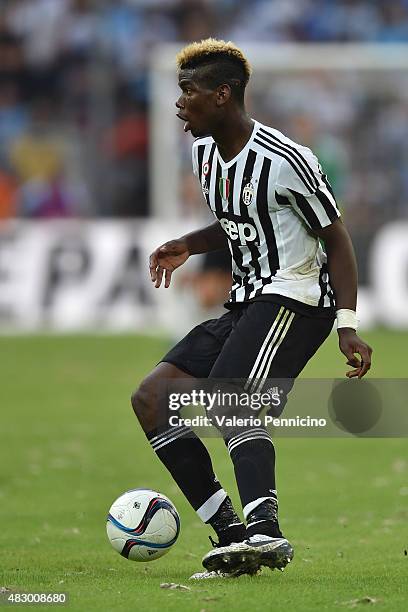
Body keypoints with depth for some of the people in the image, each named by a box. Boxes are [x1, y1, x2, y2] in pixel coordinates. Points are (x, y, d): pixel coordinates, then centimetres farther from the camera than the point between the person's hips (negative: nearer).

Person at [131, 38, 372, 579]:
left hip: (295, 299, -9)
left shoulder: (285, 161, -15)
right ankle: (230, 532, -8)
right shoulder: (204, 152, 10)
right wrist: (189, 246, 8)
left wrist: (348, 325, -18)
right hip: (248, 303, 9)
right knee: (150, 399, -1)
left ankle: (264, 531, -45)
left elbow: (336, 237, -10)